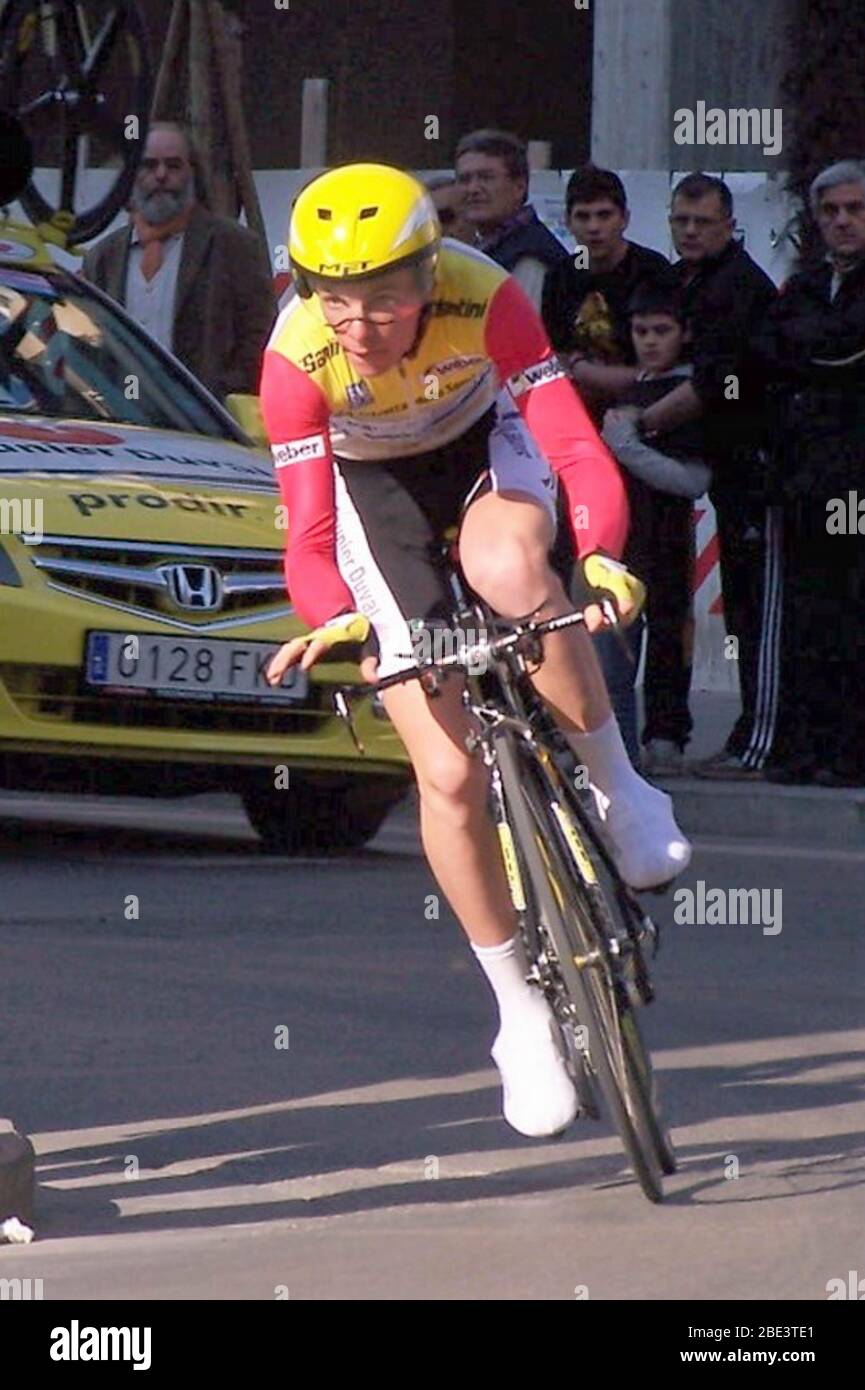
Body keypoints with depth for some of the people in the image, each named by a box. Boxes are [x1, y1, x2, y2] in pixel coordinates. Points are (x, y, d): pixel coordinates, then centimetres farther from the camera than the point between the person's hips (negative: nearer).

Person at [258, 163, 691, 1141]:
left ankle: (616, 787, -17)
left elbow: (580, 453, -36)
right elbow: (310, 537, -30)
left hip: (484, 450, -1)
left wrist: (602, 559, -55)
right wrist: (334, 621, -51)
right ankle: (522, 1016, 9)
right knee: (449, 773, -8)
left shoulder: (484, 300, -32)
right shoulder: (296, 358, -31)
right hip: (374, 485, 1)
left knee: (505, 568, -40)